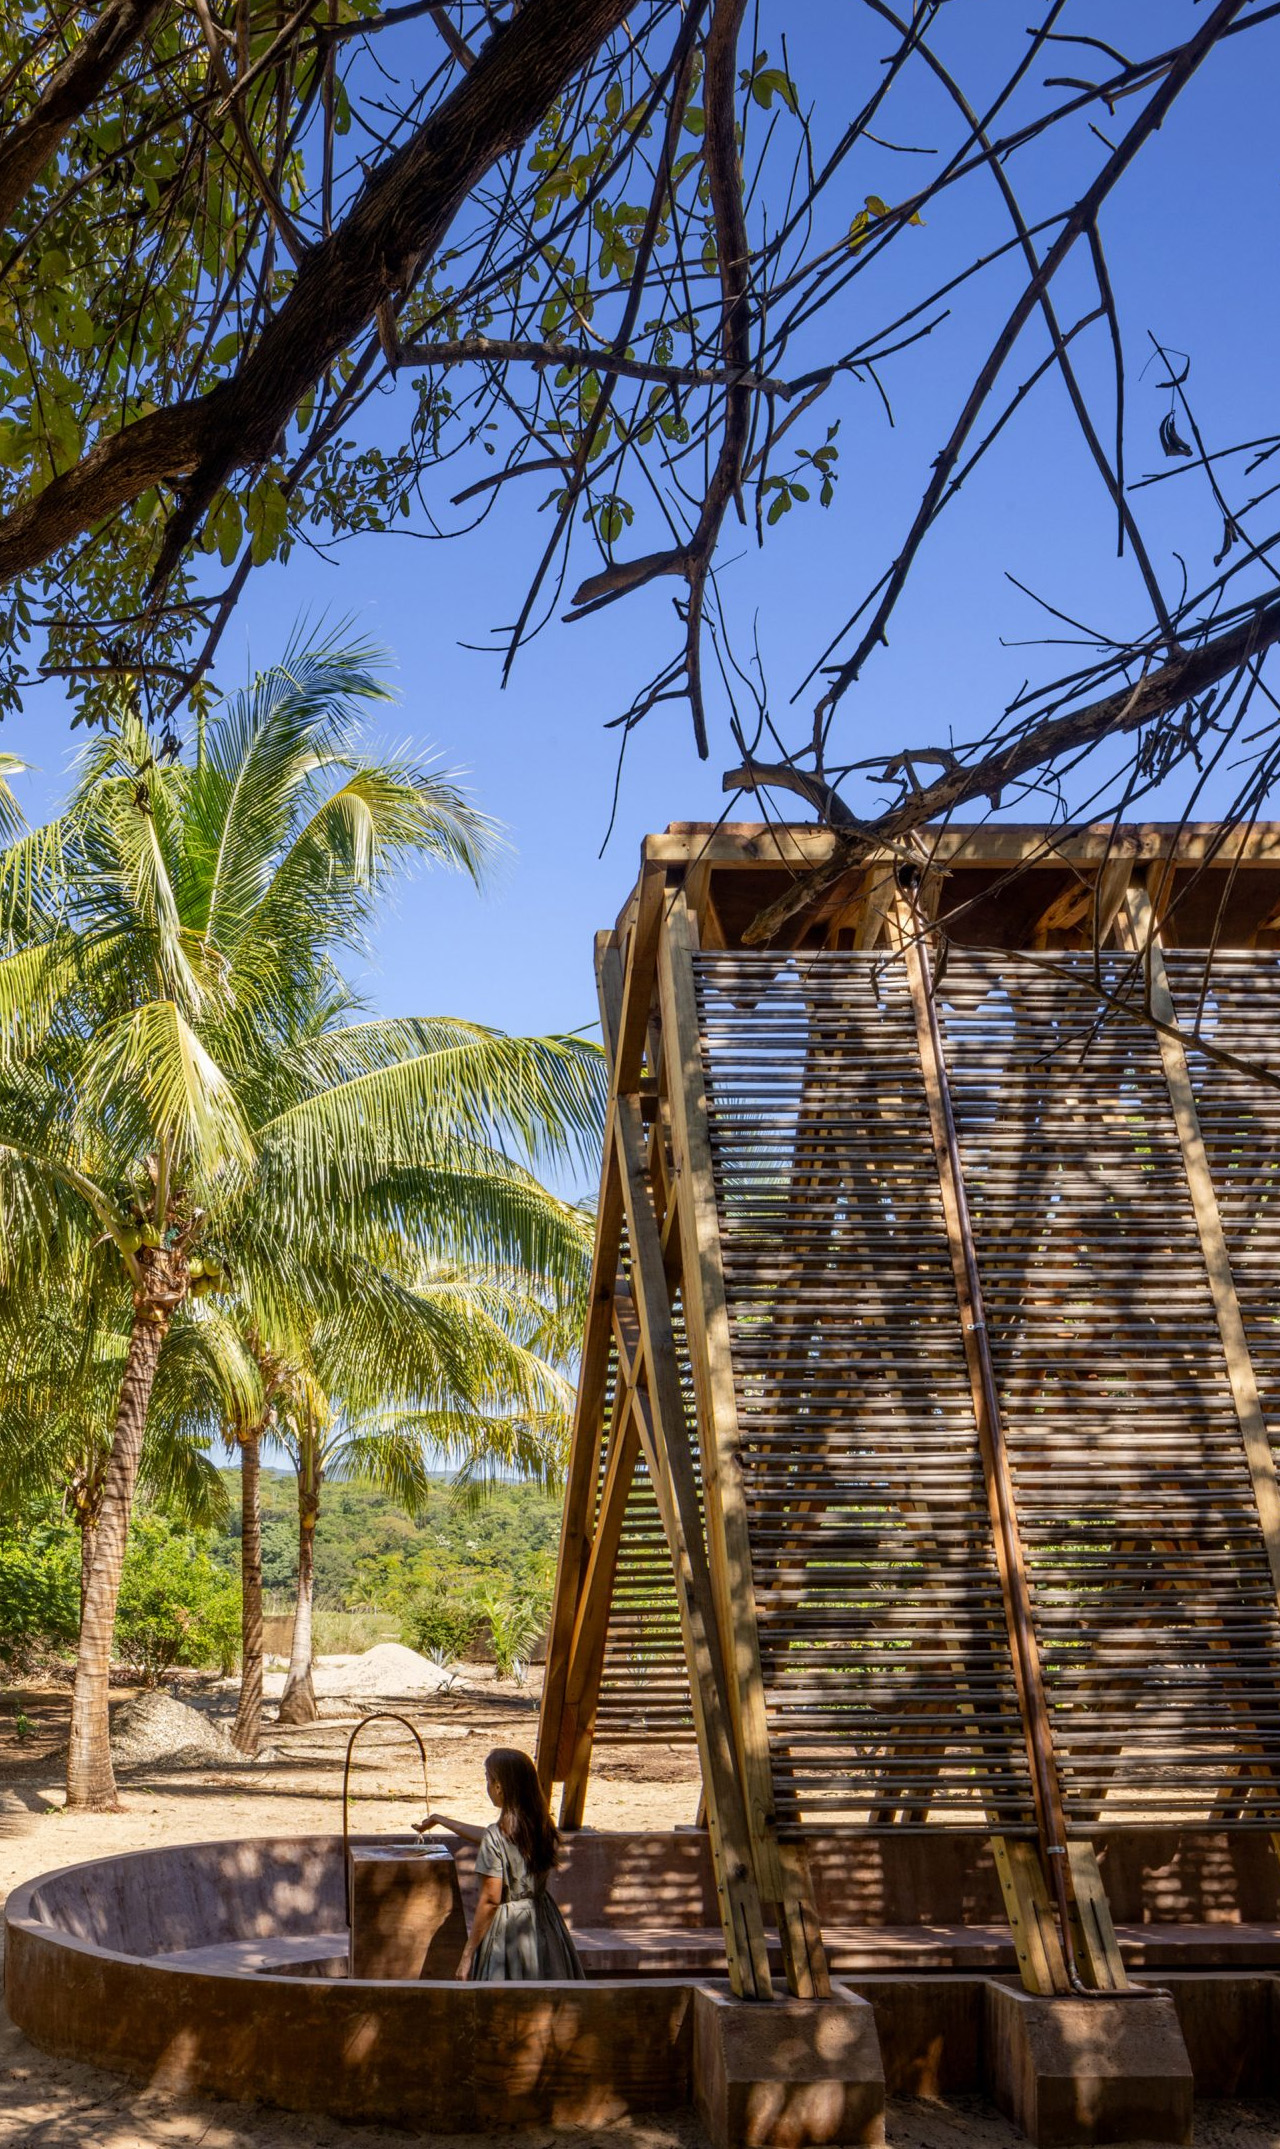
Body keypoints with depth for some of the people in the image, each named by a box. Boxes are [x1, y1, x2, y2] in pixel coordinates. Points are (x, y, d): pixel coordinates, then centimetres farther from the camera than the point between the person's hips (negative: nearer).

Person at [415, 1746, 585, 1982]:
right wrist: (440, 1820, 29)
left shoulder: (497, 1835, -19)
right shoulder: (541, 1825, 3)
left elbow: (490, 1900, -19)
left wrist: (467, 1954, -10)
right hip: (543, 1924, 7)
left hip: (507, 1929, -7)